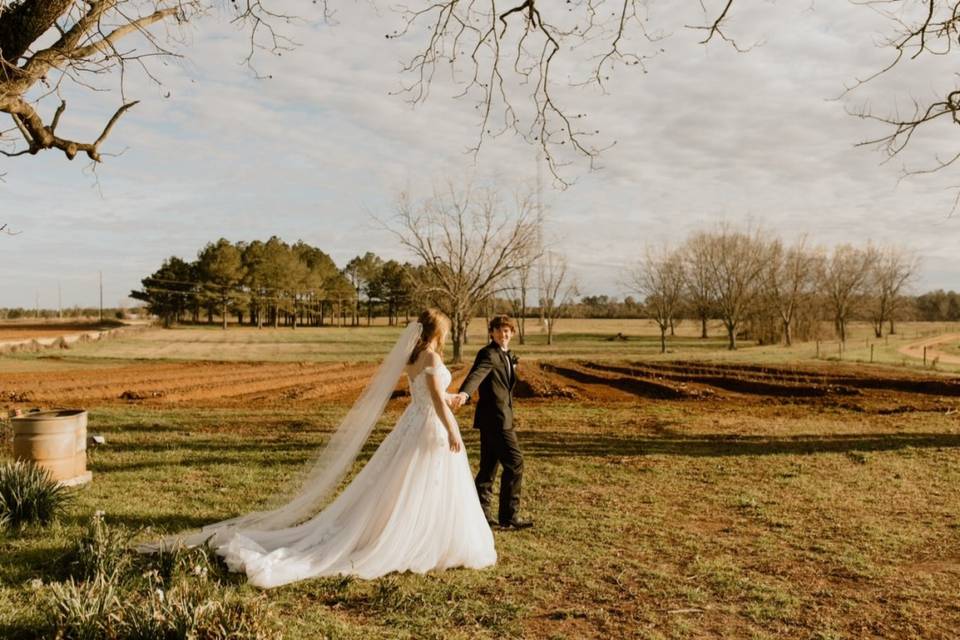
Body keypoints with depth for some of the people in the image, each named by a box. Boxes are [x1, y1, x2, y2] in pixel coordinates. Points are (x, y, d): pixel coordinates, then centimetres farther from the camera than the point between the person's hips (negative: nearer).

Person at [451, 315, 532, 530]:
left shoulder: (507, 355, 17)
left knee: (489, 465, 14)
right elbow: (477, 374, -33)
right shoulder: (488, 354, -14)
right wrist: (464, 393, -51)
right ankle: (508, 516, -2)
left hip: (494, 418, 9)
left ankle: (480, 511, 23)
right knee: (514, 462, -8)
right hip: (495, 417, -9)